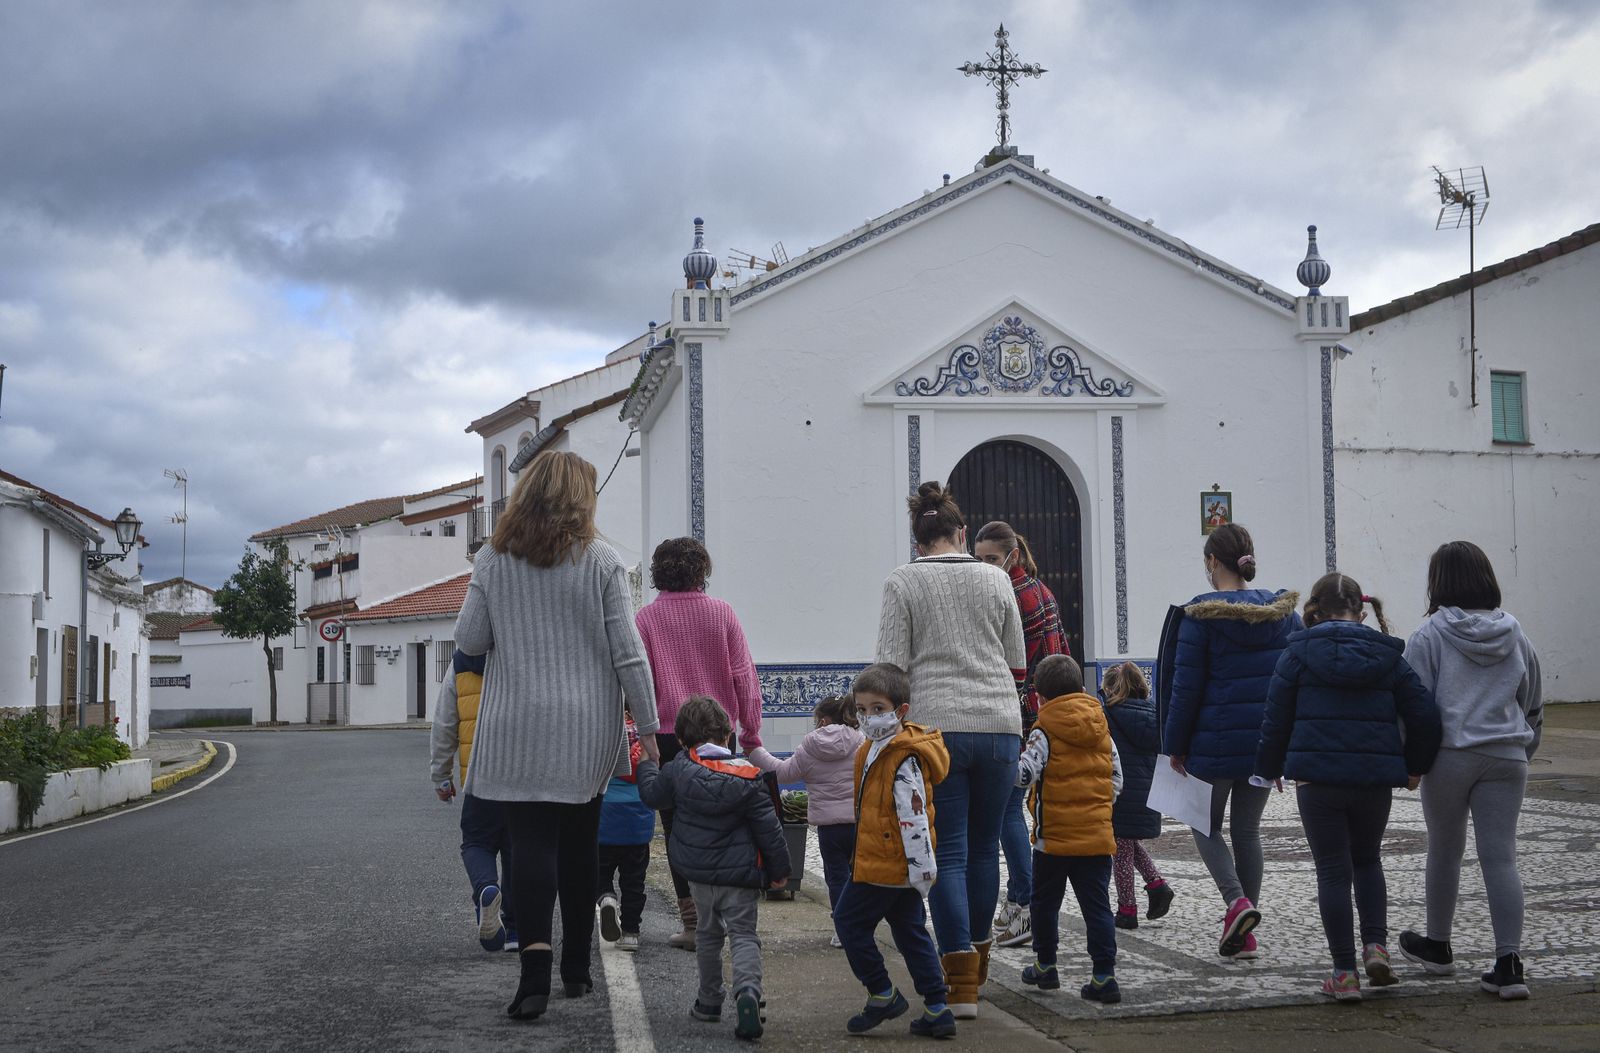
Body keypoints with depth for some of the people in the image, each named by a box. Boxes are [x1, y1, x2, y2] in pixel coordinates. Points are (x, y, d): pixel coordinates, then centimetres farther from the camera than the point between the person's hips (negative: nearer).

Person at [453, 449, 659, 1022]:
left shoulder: (493, 560, 0)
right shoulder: (601, 560, -4)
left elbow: (469, 640, 2)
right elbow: (627, 651, -6)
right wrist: (648, 725, 0)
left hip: (518, 728, 0)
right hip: (587, 730, 0)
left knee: (531, 841, 1)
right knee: (579, 843, 12)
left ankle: (536, 964, -17)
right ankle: (576, 969, 23)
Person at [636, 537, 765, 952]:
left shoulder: (647, 618, -4)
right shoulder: (722, 613, -1)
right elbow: (744, 676, 0)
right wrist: (751, 733, 7)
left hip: (669, 735, -2)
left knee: (678, 831, 6)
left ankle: (694, 923, 3)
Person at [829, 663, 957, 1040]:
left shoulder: (904, 758, -21)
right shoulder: (874, 750, 12)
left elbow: (913, 816, -23)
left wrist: (921, 866, -23)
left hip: (882, 866, -10)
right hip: (901, 867, 10)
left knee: (850, 921, 4)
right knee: (911, 931, 12)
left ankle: (882, 995, 11)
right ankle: (937, 1010, 14)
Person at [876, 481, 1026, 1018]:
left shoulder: (902, 583, 0)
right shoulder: (996, 579, 7)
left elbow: (892, 666, -4)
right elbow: (1018, 663, 13)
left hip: (934, 726, -2)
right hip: (999, 726, 3)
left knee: (947, 853, 0)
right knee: (984, 847, 15)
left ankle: (962, 985, -6)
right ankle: (977, 959, 29)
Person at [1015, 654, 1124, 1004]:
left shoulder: (1043, 733, -9)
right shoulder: (1103, 732, 7)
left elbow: (1023, 774, -21)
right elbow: (1116, 780, 12)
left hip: (1054, 837, -4)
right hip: (1098, 836, 4)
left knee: (1045, 903, 14)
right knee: (1097, 906, 4)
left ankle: (1045, 967, 25)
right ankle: (1104, 976, -2)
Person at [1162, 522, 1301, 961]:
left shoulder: (1201, 615, -11)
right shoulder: (1283, 611, 5)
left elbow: (1187, 686, -11)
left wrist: (1175, 744, -2)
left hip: (1215, 743, -5)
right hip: (1267, 743, 5)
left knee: (1206, 826, 13)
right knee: (1247, 830, 14)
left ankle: (1237, 901, -11)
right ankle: (1243, 935, 16)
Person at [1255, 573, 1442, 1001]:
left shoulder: (1299, 652, -1)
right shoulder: (1387, 655, 6)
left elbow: (1277, 717, 0)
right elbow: (1424, 714, 4)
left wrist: (1269, 768, 13)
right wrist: (1414, 766, 19)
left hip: (1317, 777, -2)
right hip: (1375, 778, 2)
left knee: (1333, 871, 5)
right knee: (1367, 860, 24)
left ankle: (1344, 972, 5)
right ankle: (1376, 945, 9)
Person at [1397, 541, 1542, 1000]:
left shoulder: (1430, 635, -7)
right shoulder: (1515, 635, 8)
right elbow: (1533, 704, 16)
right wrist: (1523, 752, 26)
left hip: (1449, 757, -3)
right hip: (1505, 759, 3)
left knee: (1445, 851, 13)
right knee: (1500, 857, 2)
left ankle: (1438, 946, 29)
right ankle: (1509, 963, -4)